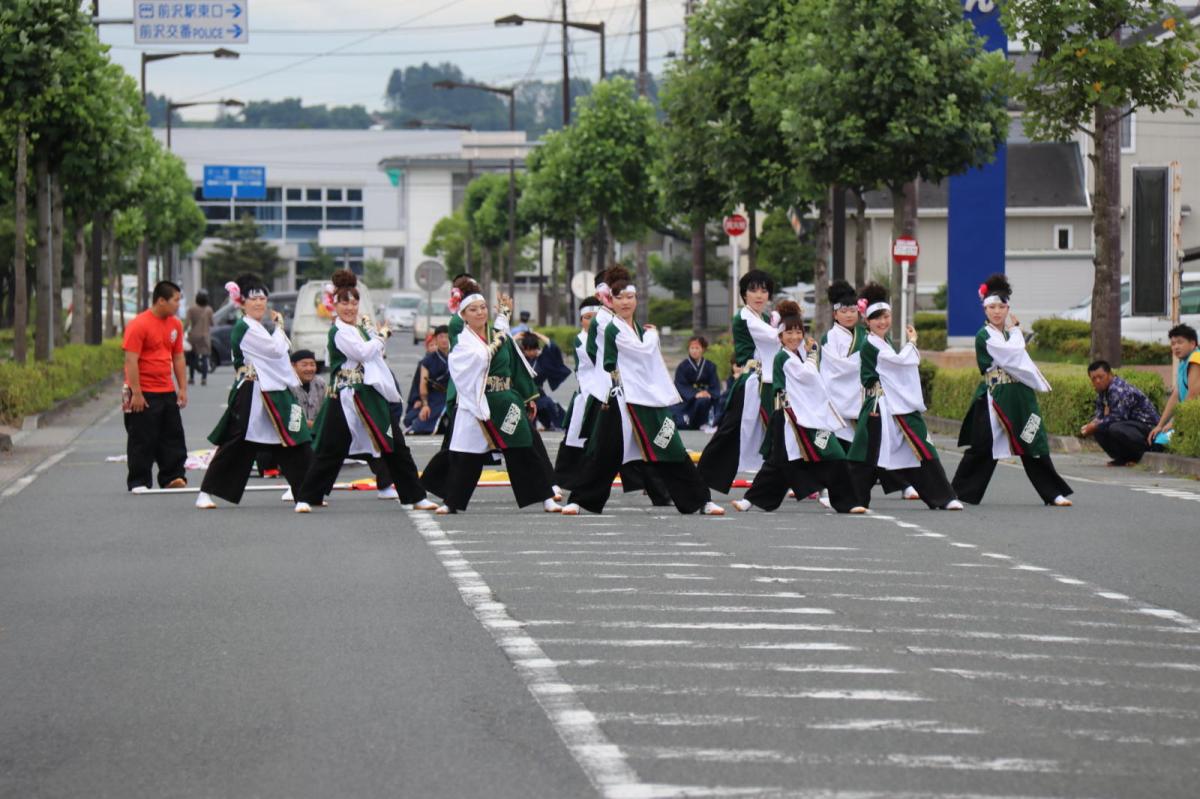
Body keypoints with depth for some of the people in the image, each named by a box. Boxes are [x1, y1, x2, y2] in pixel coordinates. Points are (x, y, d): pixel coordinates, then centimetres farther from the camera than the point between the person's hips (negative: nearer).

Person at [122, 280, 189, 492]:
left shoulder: (175, 324, 9)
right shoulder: (139, 325, -14)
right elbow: (131, 360, -16)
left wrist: (182, 388, 10)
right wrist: (136, 393, -19)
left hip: (167, 392, 7)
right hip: (144, 394, -7)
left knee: (173, 437, 7)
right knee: (142, 441, -1)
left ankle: (173, 478, 14)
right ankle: (138, 482, 6)